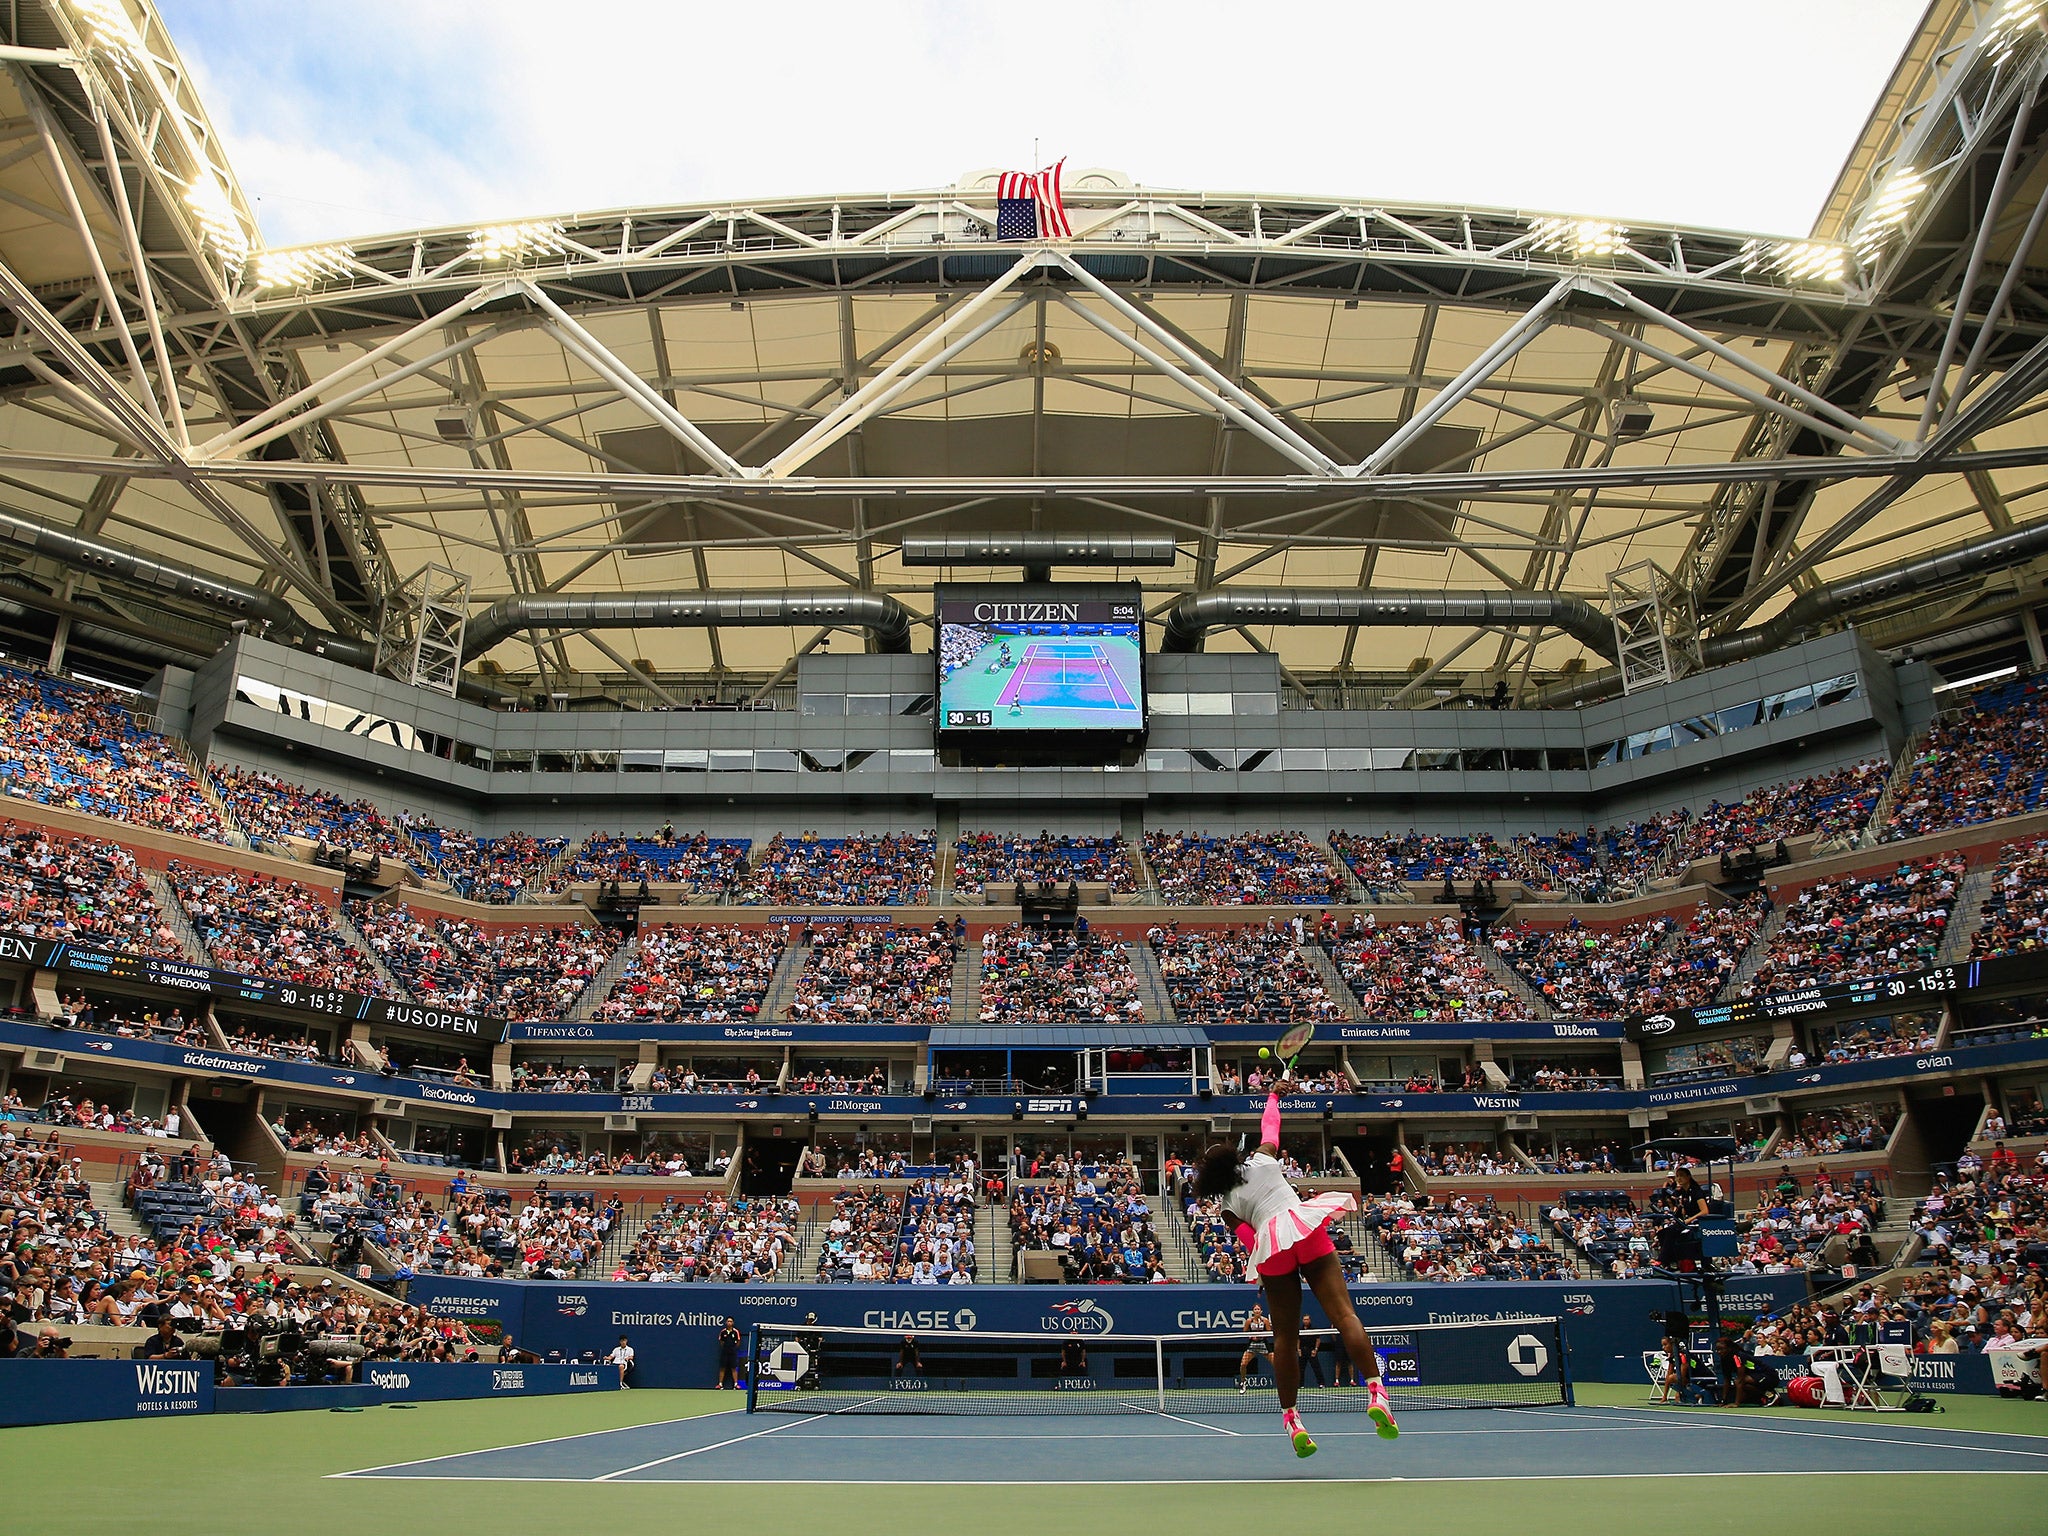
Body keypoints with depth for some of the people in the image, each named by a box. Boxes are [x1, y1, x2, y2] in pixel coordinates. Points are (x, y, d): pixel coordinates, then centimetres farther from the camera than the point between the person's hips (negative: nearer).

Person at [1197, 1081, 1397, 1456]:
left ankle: (1291, 1418, 10)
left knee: (1285, 1336, 10)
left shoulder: (1227, 1202, 16)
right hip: (1306, 1227, 0)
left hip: (1270, 1246, 1)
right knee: (1344, 1314, -10)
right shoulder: (1263, 1158, 18)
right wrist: (1274, 1094, 51)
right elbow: (1270, 1126, 35)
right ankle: (1376, 1393, -25)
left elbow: (1249, 1241, 9)